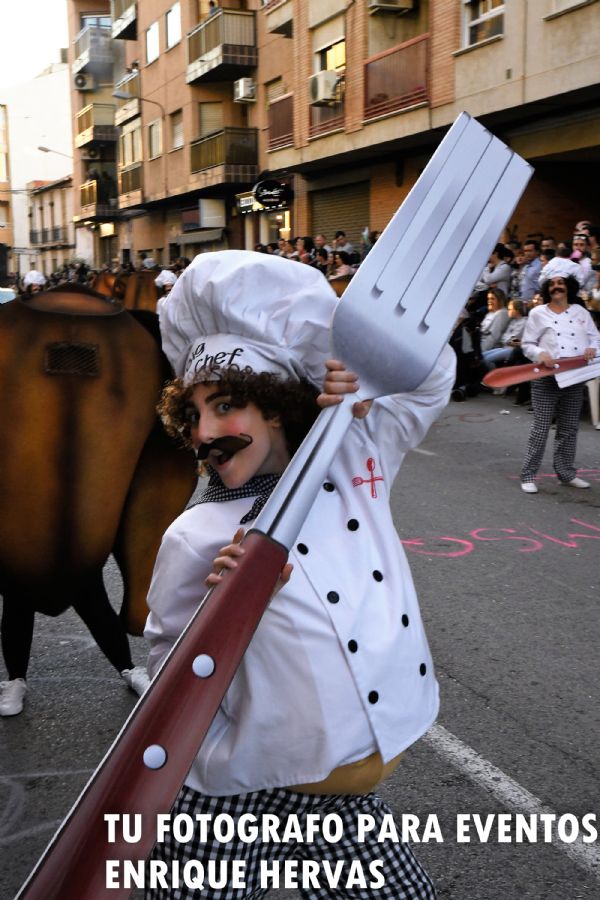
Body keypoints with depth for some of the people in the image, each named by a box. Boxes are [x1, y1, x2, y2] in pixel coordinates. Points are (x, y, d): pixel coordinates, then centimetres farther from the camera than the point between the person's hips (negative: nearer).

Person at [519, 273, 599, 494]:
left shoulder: (581, 312, 11)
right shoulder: (538, 313, 3)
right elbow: (526, 344, 2)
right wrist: (540, 353, -18)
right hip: (547, 378, -4)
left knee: (569, 428, 11)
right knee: (541, 428, -5)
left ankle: (566, 473, 22)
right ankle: (528, 475, 1)